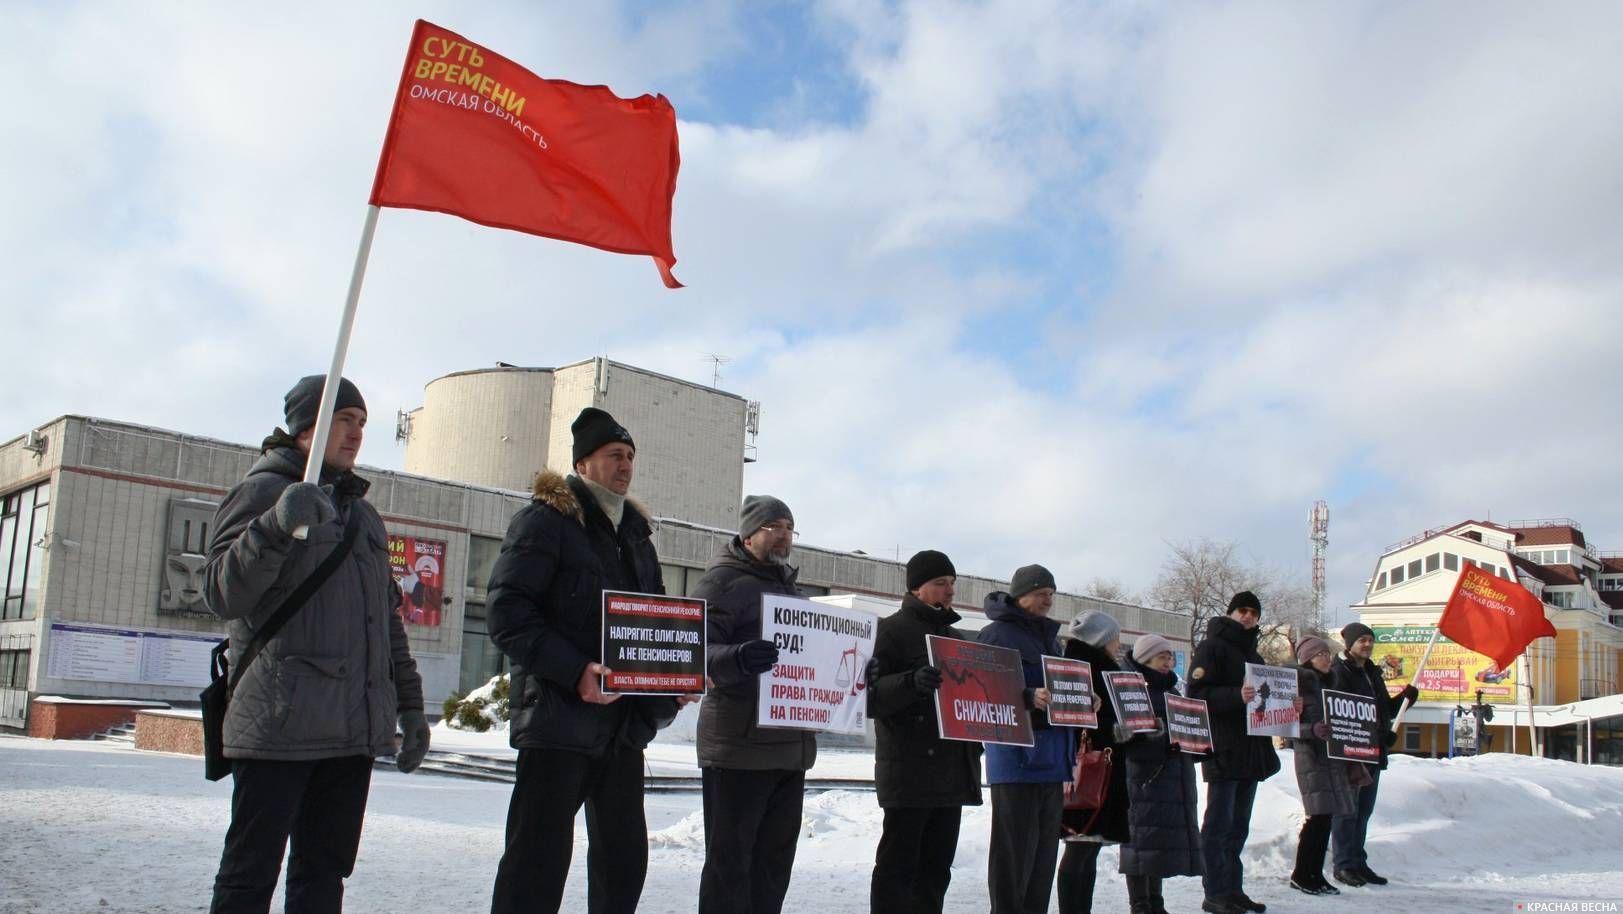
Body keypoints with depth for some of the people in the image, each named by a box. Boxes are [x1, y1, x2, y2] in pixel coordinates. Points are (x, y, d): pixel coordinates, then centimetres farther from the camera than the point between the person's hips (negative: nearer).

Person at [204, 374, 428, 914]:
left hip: (354, 727, 7)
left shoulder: (363, 514, 22)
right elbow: (222, 594, -11)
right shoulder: (264, 490, 1)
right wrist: (277, 527, -26)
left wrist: (409, 704, 20)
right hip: (279, 724, -6)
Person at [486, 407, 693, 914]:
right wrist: (574, 672, -24)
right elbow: (507, 611, -14)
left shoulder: (636, 533, 18)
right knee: (539, 859, -4)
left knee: (625, 854, 13)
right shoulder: (546, 520, -4)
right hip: (559, 717, -7)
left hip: (625, 722, 7)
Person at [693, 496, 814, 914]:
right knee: (730, 861, -4)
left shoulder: (790, 587, 20)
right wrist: (735, 659, -38)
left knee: (774, 861, 13)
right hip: (739, 747, -8)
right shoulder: (723, 580, -5)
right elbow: (696, 650, -17)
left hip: (792, 748, 8)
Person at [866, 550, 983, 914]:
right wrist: (912, 682, -31)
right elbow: (870, 696, -14)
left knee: (936, 870, 11)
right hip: (908, 772, -7)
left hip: (953, 773, 7)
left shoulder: (956, 638, 19)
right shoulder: (891, 631, -4)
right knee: (898, 869, -4)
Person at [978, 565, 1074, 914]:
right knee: (1015, 849, -7)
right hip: (1016, 756, -8)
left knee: (1044, 849, 10)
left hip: (1051, 757, 8)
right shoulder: (997, 634, -5)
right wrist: (1029, 699, -28)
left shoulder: (1050, 637, 21)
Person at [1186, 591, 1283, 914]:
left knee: (1238, 825, 13)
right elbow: (1198, 693, -17)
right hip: (1223, 750, -9)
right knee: (1219, 824, -6)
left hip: (1251, 751, 9)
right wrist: (1236, 696, -30)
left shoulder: (1251, 653, 21)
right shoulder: (1212, 646, -5)